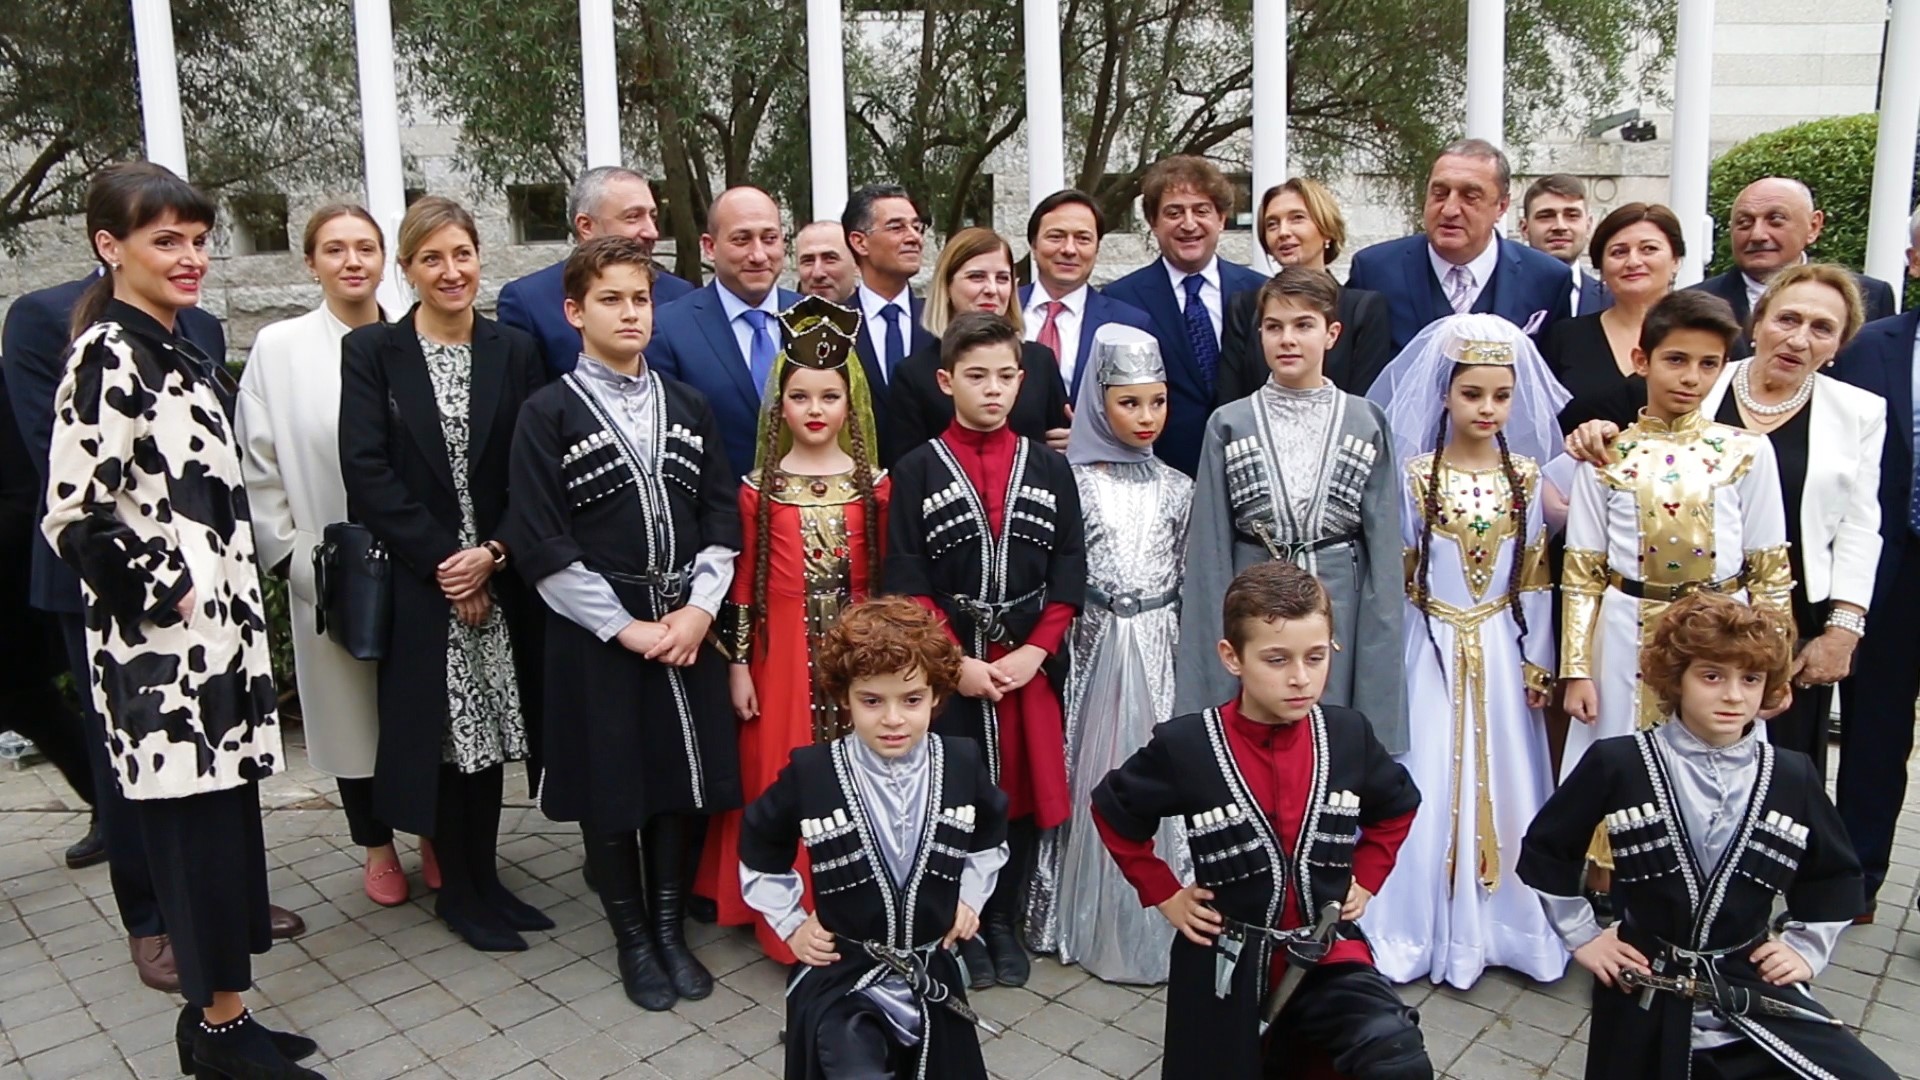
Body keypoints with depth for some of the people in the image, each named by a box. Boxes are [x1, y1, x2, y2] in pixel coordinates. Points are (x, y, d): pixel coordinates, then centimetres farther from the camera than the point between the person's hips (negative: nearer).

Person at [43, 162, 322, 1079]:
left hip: (214, 628, 8)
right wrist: (168, 596, -12)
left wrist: (234, 608, 15)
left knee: (221, 822, 13)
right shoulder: (107, 355, -12)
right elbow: (76, 517, -18)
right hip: (162, 642, -8)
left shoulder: (181, 353, 14)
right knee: (199, 828, 1)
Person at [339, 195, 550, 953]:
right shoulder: (371, 351, -2)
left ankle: (483, 876, 26)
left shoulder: (513, 351, 4)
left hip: (500, 580, 3)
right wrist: (442, 558, -14)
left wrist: (493, 553, -13)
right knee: (440, 732, 5)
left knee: (492, 725, 10)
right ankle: (458, 890, 21)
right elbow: (366, 470, -10)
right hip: (418, 584, -2)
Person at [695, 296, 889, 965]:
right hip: (782, 652, -1)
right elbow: (743, 581, 1)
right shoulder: (759, 488, 0)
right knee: (782, 780, 4)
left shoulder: (874, 483, 3)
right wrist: (738, 664, -1)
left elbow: (885, 575, 5)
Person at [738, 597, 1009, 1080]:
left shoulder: (962, 763, -9)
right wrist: (791, 922, 1)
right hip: (842, 974, -3)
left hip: (933, 973, 3)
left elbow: (992, 833, 14)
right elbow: (759, 852, 3)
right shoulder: (810, 772, -16)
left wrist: (970, 896, 7)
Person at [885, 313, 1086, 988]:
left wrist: (1035, 651, -9)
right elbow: (906, 583, -4)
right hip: (947, 665, -2)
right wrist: (955, 661, -11)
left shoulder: (1050, 469, 6)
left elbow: (1069, 574, 3)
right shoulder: (917, 472, 0)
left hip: (1029, 664, 2)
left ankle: (1004, 922, 27)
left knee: (1021, 791, 9)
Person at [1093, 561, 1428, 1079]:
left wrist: (1365, 878, 9)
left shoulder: (1348, 734, -5)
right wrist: (1165, 894, 0)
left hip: (1328, 952, 1)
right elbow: (1113, 810, 2)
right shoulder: (1186, 744, -15)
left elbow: (1398, 804, 16)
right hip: (1227, 961, -1)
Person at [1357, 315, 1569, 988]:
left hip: (1501, 652, 3)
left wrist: (1537, 661, 4)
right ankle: (1420, 930, 14)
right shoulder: (1415, 474, -5)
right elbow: (1396, 579, -3)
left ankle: (1501, 923, 24)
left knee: (1503, 781, 8)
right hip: (1432, 650, -2)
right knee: (1429, 783, 1)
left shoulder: (1528, 476, 2)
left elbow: (1536, 579, 5)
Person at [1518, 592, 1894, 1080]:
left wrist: (1807, 946, 10)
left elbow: (1836, 875, 18)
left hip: (1757, 990, 2)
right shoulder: (1617, 764, -9)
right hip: (1645, 996, -1)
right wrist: (1581, 934, 2)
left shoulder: (1792, 777, 0)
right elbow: (1544, 851, 2)